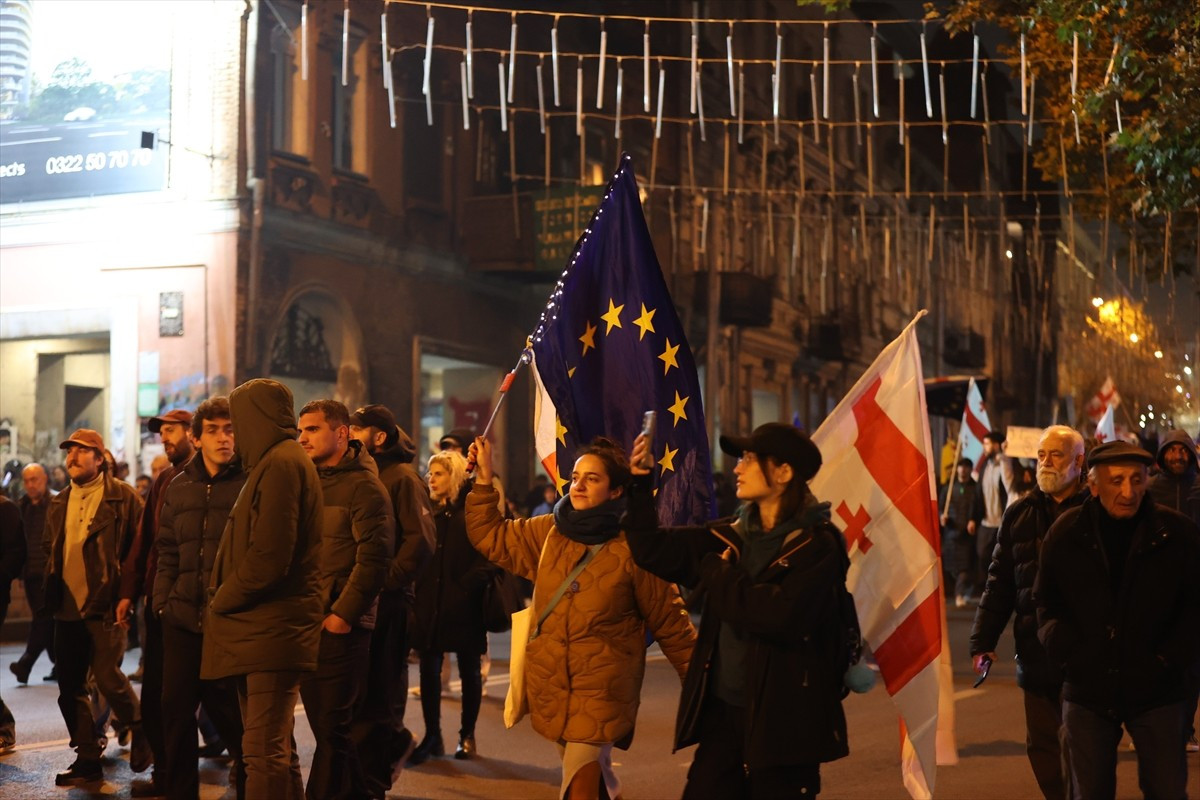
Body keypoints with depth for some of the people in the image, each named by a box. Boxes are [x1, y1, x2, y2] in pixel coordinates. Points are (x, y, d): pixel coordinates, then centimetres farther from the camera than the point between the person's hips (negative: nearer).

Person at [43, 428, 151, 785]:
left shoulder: (122, 497, -5)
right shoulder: (59, 503, 14)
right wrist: (51, 595, 14)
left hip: (104, 607, -7)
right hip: (67, 609, 7)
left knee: (107, 677, -13)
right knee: (70, 688, 7)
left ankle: (140, 729, 14)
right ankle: (87, 759, 18)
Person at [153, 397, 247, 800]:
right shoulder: (179, 487, 13)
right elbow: (167, 553, 17)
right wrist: (161, 600, 5)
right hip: (182, 617, 5)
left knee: (234, 716, 2)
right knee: (175, 710, 9)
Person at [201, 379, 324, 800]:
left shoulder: (281, 463, -14)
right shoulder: (277, 461, 19)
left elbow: (269, 557, -22)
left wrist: (222, 601, -8)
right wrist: (224, 599, 9)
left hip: (272, 628, -11)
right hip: (264, 629, 11)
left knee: (264, 752, -12)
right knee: (272, 747, 15)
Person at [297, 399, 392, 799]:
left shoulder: (364, 485, -8)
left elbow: (373, 557, -15)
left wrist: (343, 613, -18)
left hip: (341, 626, -8)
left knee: (332, 727, -4)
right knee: (324, 724, 11)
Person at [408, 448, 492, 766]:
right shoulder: (429, 510, 10)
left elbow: (485, 559, -10)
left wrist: (465, 587, -18)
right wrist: (418, 587, -4)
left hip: (463, 606, -4)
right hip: (430, 603, 4)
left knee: (469, 671, 8)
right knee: (429, 670, 3)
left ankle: (467, 735, 18)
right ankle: (432, 735, 12)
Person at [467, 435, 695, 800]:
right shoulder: (548, 532, 4)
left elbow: (669, 622, -5)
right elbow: (490, 536, 14)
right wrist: (484, 478, 4)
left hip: (601, 690, -5)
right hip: (550, 686, 5)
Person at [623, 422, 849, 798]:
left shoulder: (818, 545, -10)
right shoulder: (730, 536, 8)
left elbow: (779, 615, -25)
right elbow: (651, 549, 9)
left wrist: (718, 575, -11)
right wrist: (641, 481, 0)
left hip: (783, 718, -6)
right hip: (723, 709, 6)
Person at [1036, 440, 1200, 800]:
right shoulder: (1066, 534, -2)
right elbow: (1047, 603, 8)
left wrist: (1170, 658, -7)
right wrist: (1067, 652, -5)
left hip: (1156, 691, -1)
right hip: (1087, 691, 1)